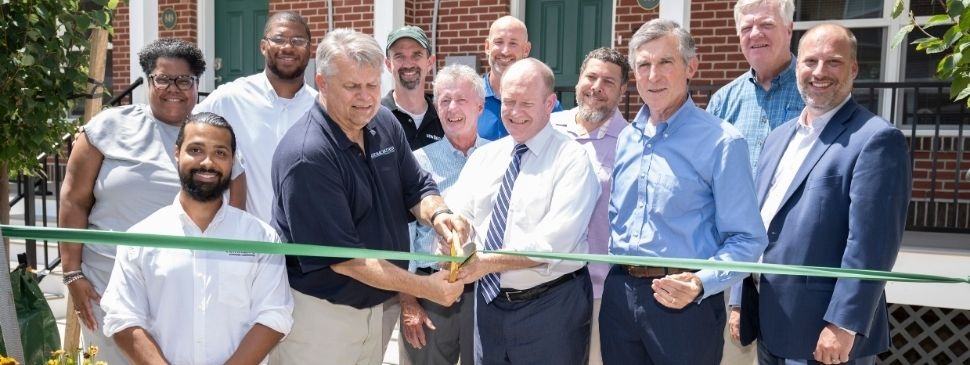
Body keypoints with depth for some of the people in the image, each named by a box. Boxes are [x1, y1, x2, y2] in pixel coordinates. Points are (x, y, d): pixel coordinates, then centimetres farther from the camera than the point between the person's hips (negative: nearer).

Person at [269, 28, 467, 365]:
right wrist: (426, 287, -23)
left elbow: (416, 186, 6)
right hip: (319, 311, -6)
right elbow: (342, 256, -24)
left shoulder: (385, 123, -2)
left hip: (374, 305, 7)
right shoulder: (306, 156, -25)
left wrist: (437, 214, -18)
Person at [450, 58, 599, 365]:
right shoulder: (482, 157, 8)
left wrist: (489, 261, -23)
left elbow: (555, 241, -20)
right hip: (490, 302, 5)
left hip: (552, 306, -4)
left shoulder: (572, 158, -10)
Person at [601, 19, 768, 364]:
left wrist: (700, 283, -26)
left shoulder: (722, 142, -11)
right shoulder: (625, 138, 7)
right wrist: (618, 279, 6)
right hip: (619, 295, 5)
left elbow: (746, 239, -12)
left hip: (685, 302, -5)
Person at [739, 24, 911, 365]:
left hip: (824, 334, -7)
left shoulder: (876, 138, -12)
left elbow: (871, 243, -18)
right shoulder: (779, 135, 12)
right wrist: (743, 304, 13)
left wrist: (844, 325, -20)